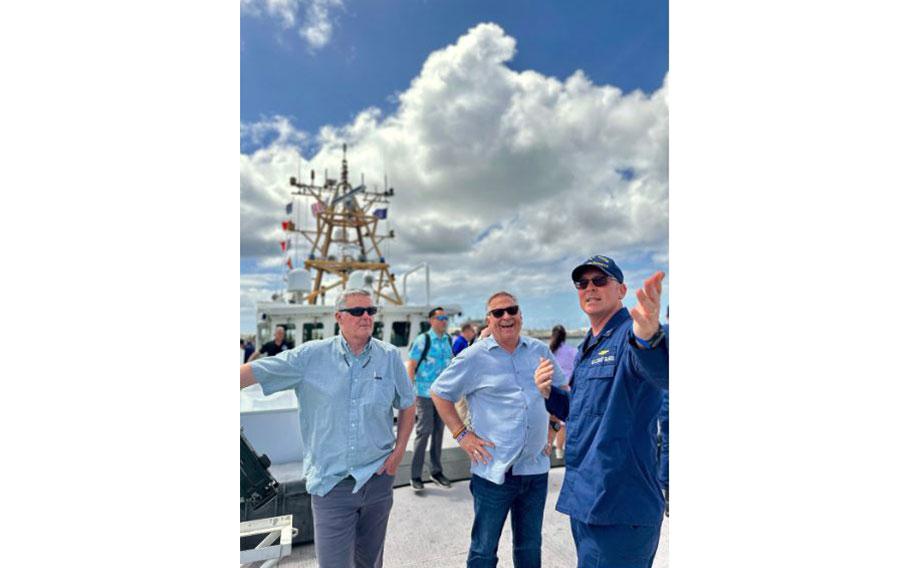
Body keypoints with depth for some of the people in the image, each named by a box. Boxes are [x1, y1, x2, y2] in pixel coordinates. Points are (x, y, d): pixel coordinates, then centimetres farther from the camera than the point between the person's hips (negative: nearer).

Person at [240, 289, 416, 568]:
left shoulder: (390, 356, -3)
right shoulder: (312, 355, -8)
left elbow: (407, 404, 7)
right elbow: (254, 371, -9)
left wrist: (399, 450, 1)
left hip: (378, 477, 2)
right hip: (331, 482, -2)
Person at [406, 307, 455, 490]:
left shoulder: (449, 340, 7)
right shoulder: (422, 340, -10)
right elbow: (411, 366, -9)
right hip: (425, 393, -5)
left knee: (439, 431, 13)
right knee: (424, 431, -4)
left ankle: (436, 471, 28)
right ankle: (415, 475, 10)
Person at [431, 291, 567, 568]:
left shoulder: (540, 350, 4)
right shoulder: (474, 356, -8)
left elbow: (560, 391, 19)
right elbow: (439, 393, 0)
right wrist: (461, 434, -6)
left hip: (536, 468, 4)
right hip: (494, 470, -3)